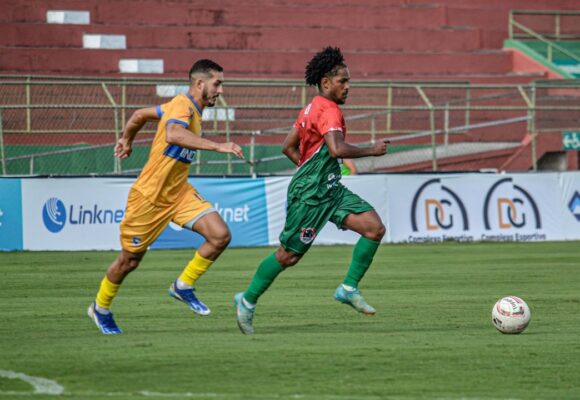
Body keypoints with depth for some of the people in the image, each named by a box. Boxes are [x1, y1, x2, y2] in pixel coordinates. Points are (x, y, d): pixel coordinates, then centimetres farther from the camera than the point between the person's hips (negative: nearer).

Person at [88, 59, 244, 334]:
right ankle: (100, 309, 31)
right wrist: (217, 146, -49)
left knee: (220, 235, -12)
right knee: (130, 260, 7)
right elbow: (173, 135, -45)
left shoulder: (189, 108, 7)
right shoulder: (183, 106, -21)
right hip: (149, 197, -8)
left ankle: (183, 286, 5)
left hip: (178, 193, 8)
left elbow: (140, 115, 20)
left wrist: (126, 140, 35)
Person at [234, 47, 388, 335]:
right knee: (288, 255, 1)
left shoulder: (313, 108, 14)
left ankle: (349, 289, 0)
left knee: (374, 228, -6)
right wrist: (370, 151, -20)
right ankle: (247, 301, 18)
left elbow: (288, 146, 21)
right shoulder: (328, 110, -16)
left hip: (329, 188, 10)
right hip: (310, 194, -10)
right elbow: (337, 149, -32)